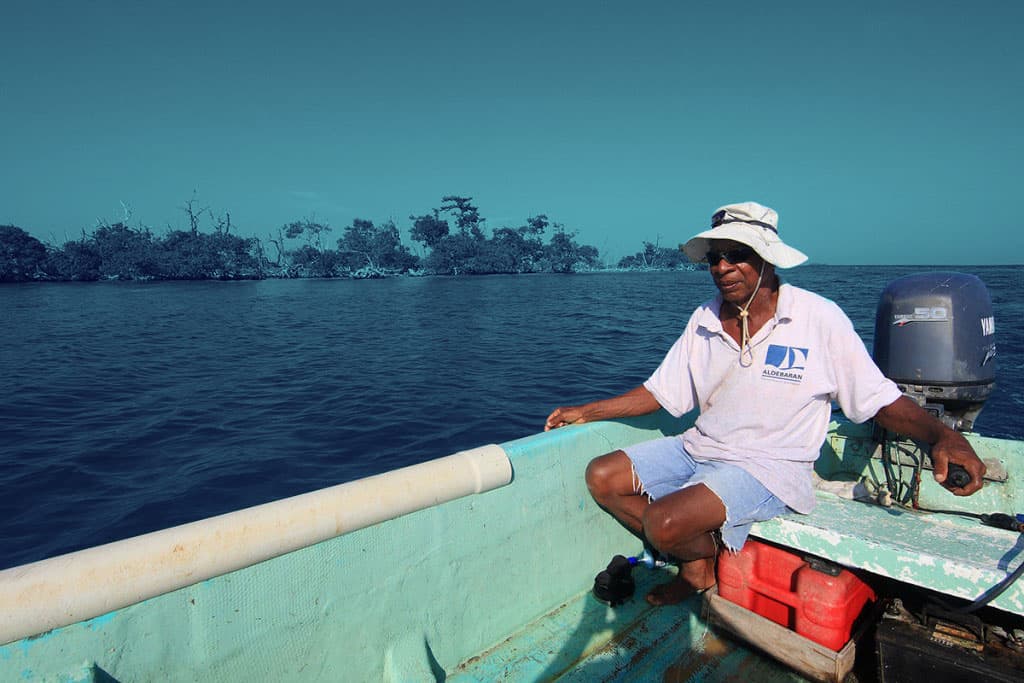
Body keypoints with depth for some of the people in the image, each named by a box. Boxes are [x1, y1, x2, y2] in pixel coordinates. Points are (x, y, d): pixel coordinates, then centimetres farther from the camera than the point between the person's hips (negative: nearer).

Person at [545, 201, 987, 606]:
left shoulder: (818, 318, -10)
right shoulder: (704, 320, 3)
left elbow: (880, 399, -7)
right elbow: (659, 392, 8)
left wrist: (942, 436, -28)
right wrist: (585, 412, 4)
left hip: (769, 466, -6)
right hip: (700, 448, 6)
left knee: (663, 521, -29)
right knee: (601, 476, -3)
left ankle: (707, 561, 9)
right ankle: (693, 560, 8)